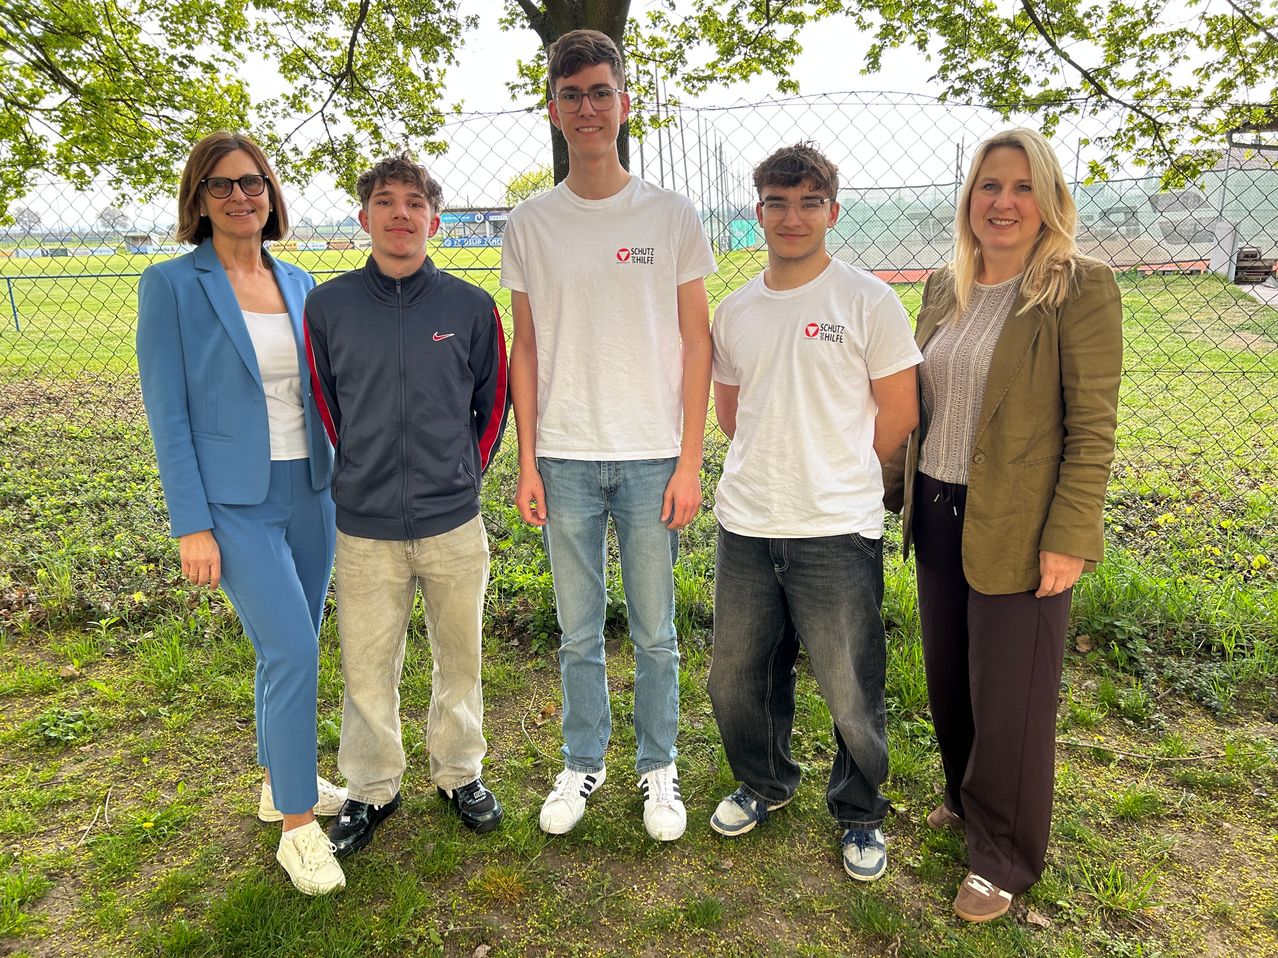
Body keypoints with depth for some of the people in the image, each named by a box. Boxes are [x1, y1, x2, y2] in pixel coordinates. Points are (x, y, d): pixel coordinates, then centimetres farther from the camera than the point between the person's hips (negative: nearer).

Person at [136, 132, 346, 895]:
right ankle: (298, 824, 10)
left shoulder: (298, 283, 7)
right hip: (235, 502, -5)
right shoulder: (172, 285, -7)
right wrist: (192, 525, -12)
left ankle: (281, 781, 36)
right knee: (293, 652, -9)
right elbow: (168, 414, -8)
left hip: (309, 491, 5)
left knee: (289, 651, 15)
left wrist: (340, 481, 12)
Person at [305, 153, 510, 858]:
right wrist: (362, 475, 10)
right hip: (365, 527, 0)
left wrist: (463, 474, 8)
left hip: (455, 523, 0)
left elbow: (493, 403, 8)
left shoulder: (471, 307, -3)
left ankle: (460, 773, 37)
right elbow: (325, 404, 10)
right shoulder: (327, 306, -1)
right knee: (367, 668, 11)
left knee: (459, 658, 15)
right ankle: (371, 788, 34)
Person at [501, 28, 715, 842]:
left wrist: (690, 462, -5)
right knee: (578, 635, 13)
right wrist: (527, 461, 2)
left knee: (656, 633, 9)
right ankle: (584, 763, 31)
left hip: (652, 458, -1)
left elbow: (696, 342, 0)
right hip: (566, 459, 2)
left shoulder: (672, 216, 1)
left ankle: (658, 766, 28)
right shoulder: (531, 225, 5)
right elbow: (526, 349, 7)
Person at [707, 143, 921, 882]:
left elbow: (899, 413, -3)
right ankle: (765, 784, 45)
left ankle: (861, 814, 34)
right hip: (744, 527, 5)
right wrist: (776, 468, 11)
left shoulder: (868, 301, -6)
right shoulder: (735, 311, 8)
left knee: (852, 693, 7)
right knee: (737, 678, 17)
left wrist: (833, 477, 6)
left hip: (837, 532, -4)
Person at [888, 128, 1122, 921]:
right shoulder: (943, 288, 8)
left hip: (1017, 528, -6)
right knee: (948, 676, 19)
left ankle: (1005, 859, 28)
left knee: (1010, 695, 7)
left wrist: (1069, 540, -16)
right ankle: (965, 801, 44)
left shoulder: (1081, 289, -10)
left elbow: (1094, 426, -12)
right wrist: (898, 492, 13)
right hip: (938, 514, 6)